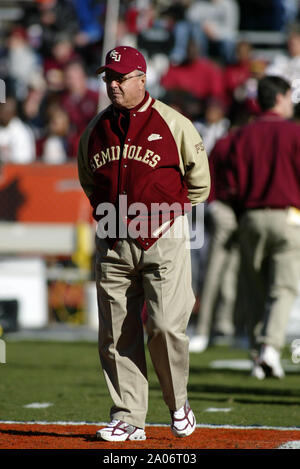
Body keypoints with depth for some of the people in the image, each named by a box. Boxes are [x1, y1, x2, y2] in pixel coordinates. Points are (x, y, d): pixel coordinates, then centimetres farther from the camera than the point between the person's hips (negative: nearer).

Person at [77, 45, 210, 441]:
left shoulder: (173, 124, -4)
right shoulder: (95, 130, 8)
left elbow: (198, 180, 7)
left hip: (164, 238, -4)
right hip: (113, 243, 4)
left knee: (166, 325, -12)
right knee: (116, 334, 2)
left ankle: (178, 403, 10)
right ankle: (128, 417, 9)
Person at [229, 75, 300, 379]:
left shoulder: (243, 135, 7)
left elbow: (237, 183, 5)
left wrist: (244, 220, 14)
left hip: (251, 217, 3)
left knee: (256, 291, 10)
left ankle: (257, 356, 10)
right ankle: (271, 346, -22)